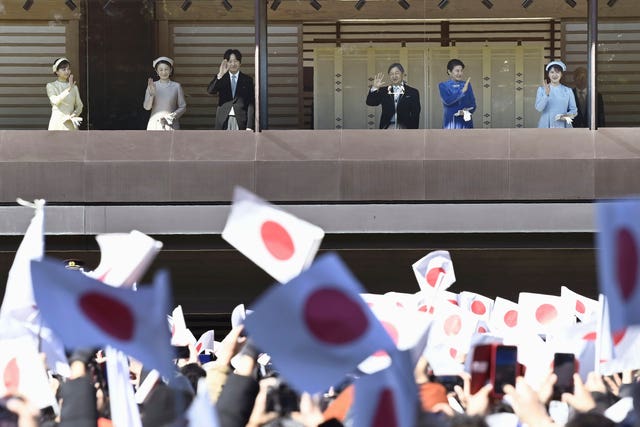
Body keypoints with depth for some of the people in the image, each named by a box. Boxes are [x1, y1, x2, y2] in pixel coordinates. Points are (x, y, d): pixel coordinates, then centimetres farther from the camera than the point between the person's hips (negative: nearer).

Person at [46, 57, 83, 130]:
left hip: (71, 124, 3)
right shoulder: (51, 86, 2)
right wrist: (68, 89, -26)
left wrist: (74, 115, -7)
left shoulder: (74, 87, 12)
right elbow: (55, 101, -16)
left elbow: (79, 106, 13)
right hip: (57, 123, -3)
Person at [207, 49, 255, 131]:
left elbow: (251, 104, 5)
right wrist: (220, 75, -20)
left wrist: (249, 126, -4)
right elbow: (210, 91, -7)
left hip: (240, 121, -1)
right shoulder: (221, 79, 11)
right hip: (223, 121, 1)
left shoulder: (247, 80, 8)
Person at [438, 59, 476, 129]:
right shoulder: (443, 86, 2)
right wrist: (462, 91, -23)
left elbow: (473, 104, 9)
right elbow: (447, 100, -15)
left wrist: (467, 111, -13)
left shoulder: (467, 85, 10)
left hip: (465, 122, 3)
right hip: (451, 122, -2)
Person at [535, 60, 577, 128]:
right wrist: (546, 94, -21)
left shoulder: (568, 91, 9)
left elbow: (573, 110, 11)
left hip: (563, 126, 1)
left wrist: (568, 115, -12)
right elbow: (539, 108, -7)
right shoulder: (542, 90, 6)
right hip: (547, 126, -1)